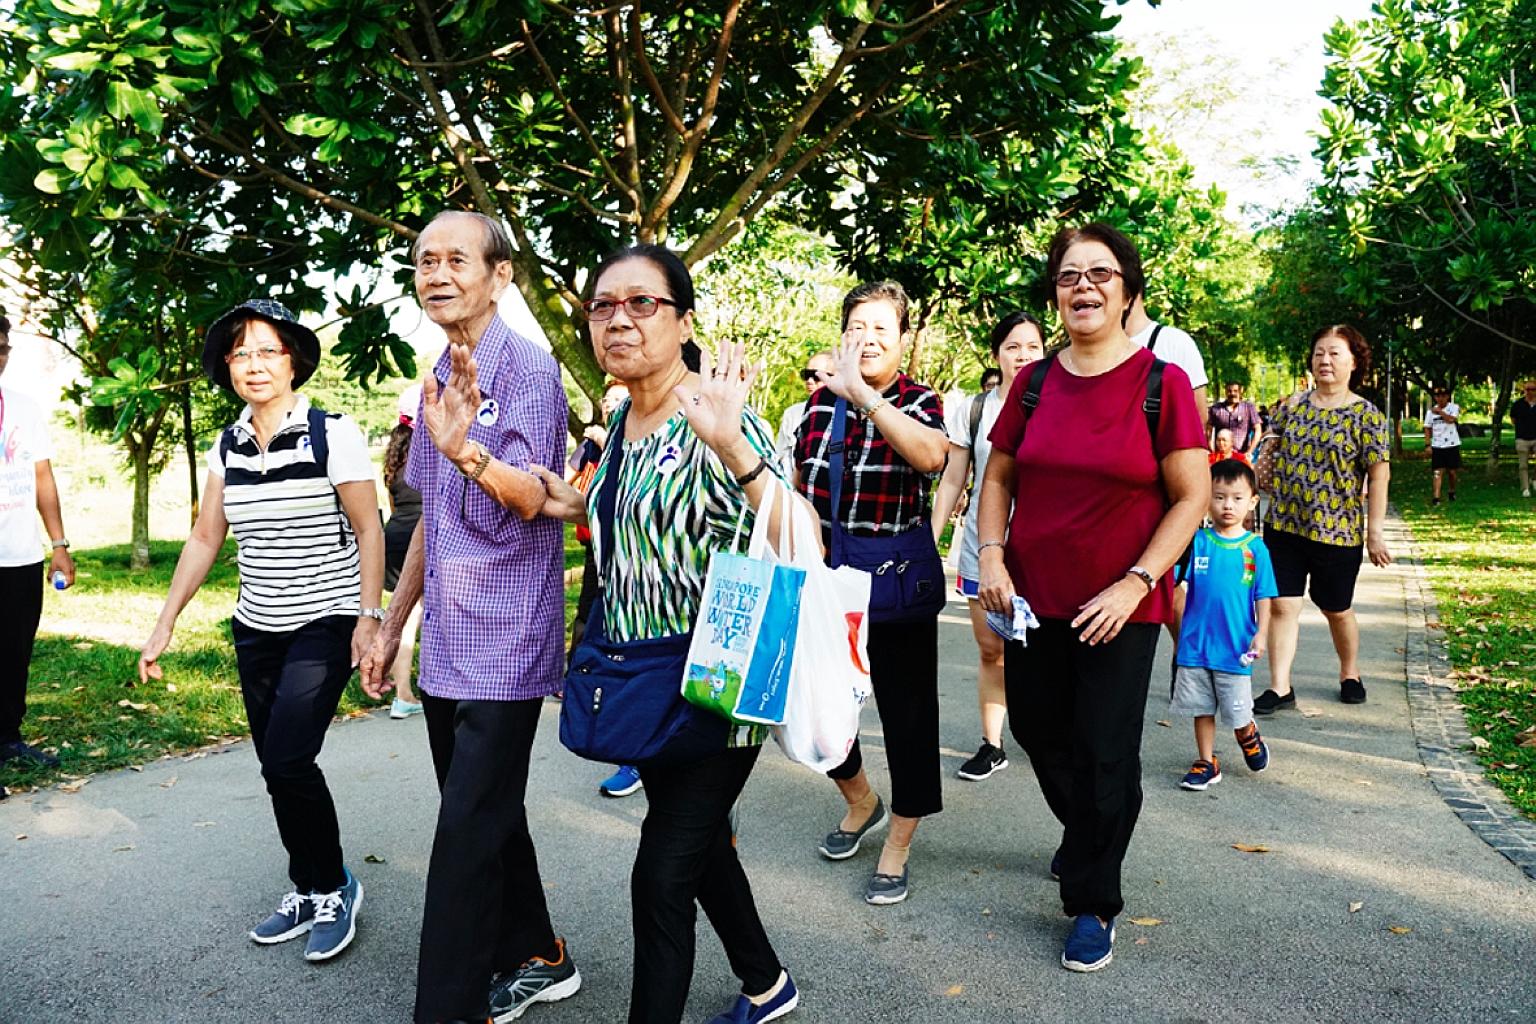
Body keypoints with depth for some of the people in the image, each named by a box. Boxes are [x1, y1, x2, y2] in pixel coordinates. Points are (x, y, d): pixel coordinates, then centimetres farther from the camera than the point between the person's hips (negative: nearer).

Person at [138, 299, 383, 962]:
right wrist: (164, 625, 9)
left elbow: (369, 530, -9)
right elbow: (205, 539, 11)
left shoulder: (332, 434, -10)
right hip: (257, 630, 6)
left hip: (324, 626, -6)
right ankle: (307, 894, 26)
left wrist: (369, 619, -15)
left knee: (288, 759, -15)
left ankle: (333, 889, 6)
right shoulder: (227, 446, 6)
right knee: (276, 768, 9)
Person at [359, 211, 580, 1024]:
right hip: (445, 646, 8)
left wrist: (467, 450, -44)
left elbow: (531, 499, -24)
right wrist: (391, 626, 20)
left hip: (504, 644, -8)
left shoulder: (529, 369, -11)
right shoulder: (438, 381, 13)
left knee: (467, 833, -6)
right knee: (488, 817, 16)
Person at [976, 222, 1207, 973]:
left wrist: (1135, 583, -16)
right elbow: (998, 476, 11)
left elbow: (1192, 497, -8)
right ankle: (1084, 837, 47)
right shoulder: (1034, 381, 3)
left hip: (1120, 608, -4)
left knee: (1105, 755, 3)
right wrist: (991, 556, -4)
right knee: (1039, 731, 16)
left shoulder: (1162, 383, -8)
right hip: (1033, 598, 4)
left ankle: (1093, 902, 25)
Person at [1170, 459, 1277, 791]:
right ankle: (1206, 763, 25)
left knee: (1238, 711, 9)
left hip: (1235, 647, -1)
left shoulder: (1255, 547, -4)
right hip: (1195, 643, 1)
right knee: (1202, 708, 11)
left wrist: (1260, 634, -7)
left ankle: (1248, 735, 41)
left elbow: (1263, 596, 0)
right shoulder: (1197, 541, -3)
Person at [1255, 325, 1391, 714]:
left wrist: (1374, 533, -9)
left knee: (1337, 609, 13)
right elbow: (1270, 455, 12)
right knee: (1283, 605, -1)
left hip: (1338, 532, -2)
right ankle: (1280, 687, 4)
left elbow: (1379, 476, -6)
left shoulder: (1367, 415, -5)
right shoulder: (1292, 405, 5)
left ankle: (1350, 674, 37)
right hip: (1284, 525, 2)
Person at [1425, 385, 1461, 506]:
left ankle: (1452, 492, 32)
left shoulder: (1454, 407, -3)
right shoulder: (1431, 411, 6)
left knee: (1452, 471, 9)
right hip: (1437, 446, 1)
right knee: (1437, 472, -7)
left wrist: (1440, 411, -17)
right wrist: (1428, 445, 1)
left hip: (1452, 445, -1)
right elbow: (1427, 428, 8)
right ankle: (1436, 497, -12)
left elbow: (1451, 419, -23)